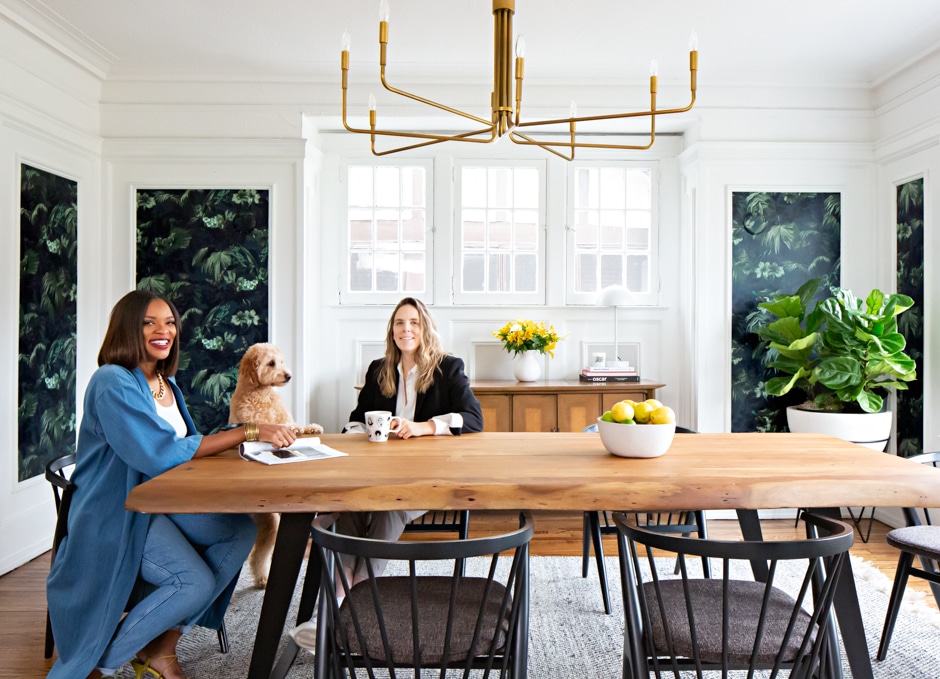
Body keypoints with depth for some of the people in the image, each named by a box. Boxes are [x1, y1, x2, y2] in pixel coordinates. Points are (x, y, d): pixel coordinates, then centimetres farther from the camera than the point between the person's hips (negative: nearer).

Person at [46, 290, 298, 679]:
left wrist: (259, 437, -11)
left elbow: (189, 445, 7)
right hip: (117, 513, -8)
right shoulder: (113, 383, -17)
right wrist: (248, 433, -29)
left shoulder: (167, 383, 11)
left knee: (240, 531, -14)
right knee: (196, 582, -24)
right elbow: (161, 453, -27)